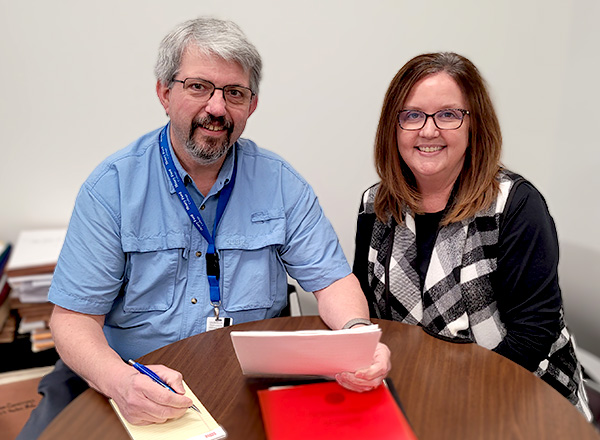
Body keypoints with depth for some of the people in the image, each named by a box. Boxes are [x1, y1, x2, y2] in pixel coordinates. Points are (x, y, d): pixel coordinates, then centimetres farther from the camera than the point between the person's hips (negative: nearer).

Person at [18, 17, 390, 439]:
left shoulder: (280, 182, -3)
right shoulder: (112, 186, -7)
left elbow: (332, 279, -1)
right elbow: (74, 316, -8)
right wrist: (118, 380, -28)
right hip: (136, 384, -1)